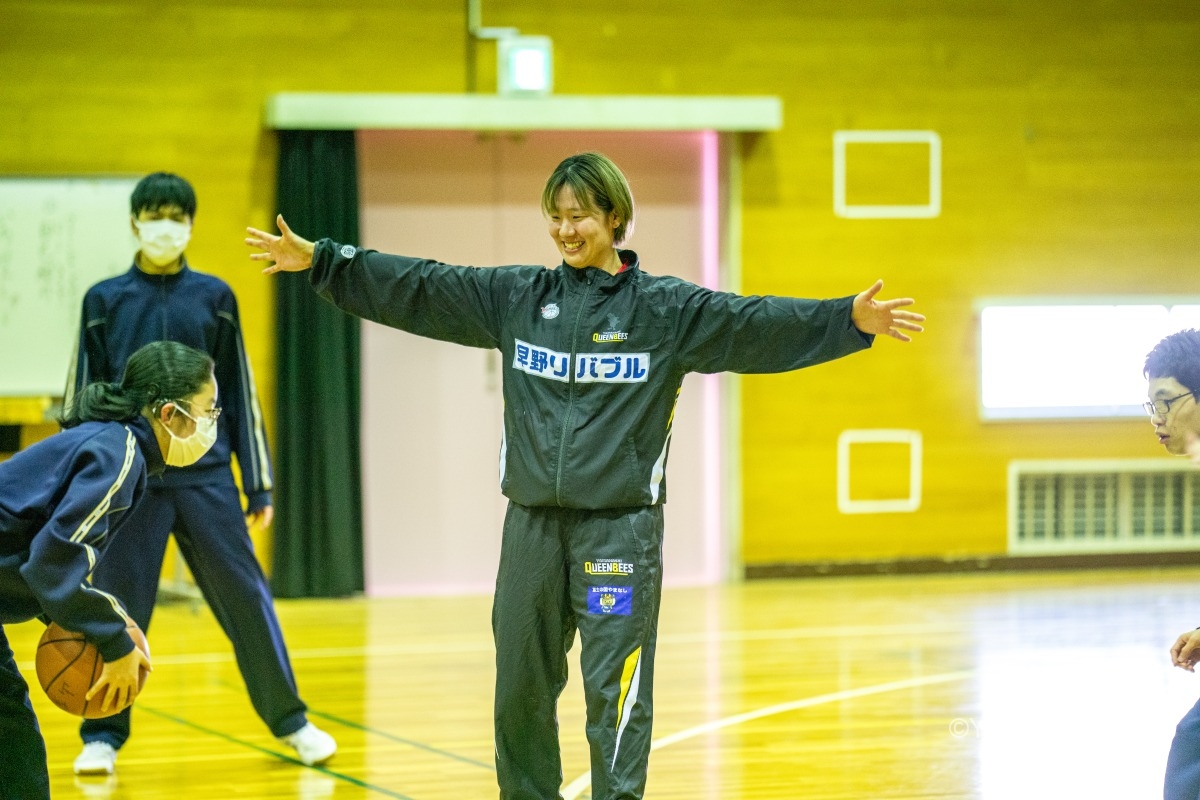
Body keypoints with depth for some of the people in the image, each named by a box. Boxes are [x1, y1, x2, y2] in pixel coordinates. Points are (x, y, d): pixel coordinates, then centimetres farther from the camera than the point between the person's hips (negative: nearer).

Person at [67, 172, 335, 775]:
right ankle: (103, 735, 13)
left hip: (205, 473, 0)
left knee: (244, 594, 0)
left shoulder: (214, 297, 6)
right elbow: (83, 398, 8)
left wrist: (258, 484, 8)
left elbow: (240, 392, 9)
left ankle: (290, 720, 12)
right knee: (117, 605, 2)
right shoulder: (104, 300, 5)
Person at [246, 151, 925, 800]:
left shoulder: (665, 307, -1)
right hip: (532, 523, 4)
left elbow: (756, 326, -11)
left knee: (614, 688, -8)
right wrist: (320, 261, 6)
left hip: (621, 526, -4)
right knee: (521, 688, 10)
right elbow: (418, 289, 9)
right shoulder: (517, 297, 8)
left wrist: (849, 320, -24)